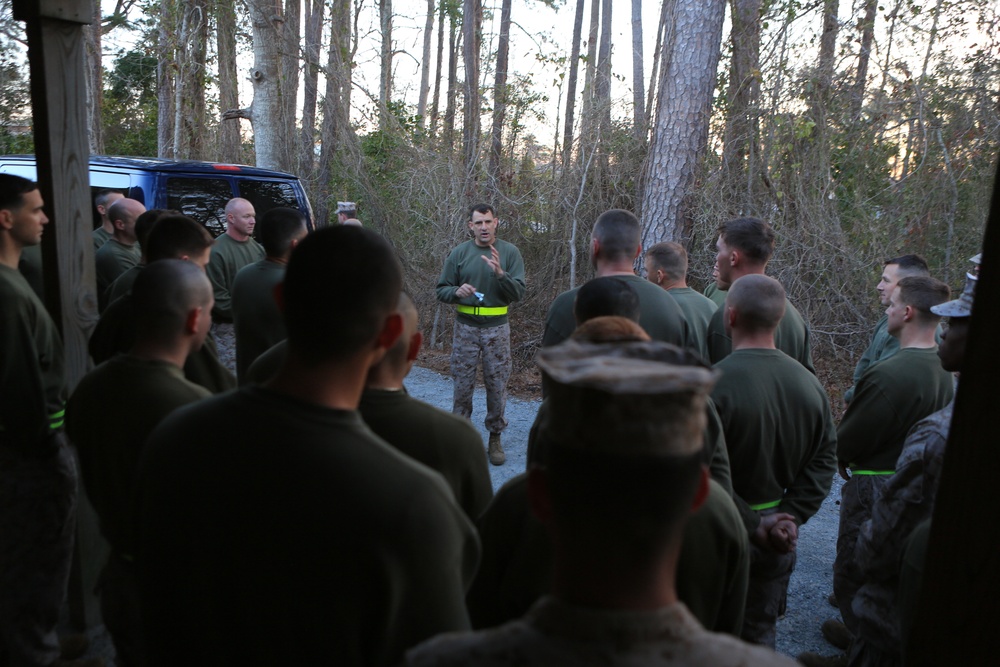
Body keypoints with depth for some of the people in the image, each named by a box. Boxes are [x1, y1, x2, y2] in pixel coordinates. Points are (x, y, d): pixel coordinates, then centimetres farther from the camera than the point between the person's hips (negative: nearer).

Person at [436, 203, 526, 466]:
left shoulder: (510, 252, -2)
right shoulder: (459, 253, 1)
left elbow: (519, 292, -7)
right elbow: (441, 290, 4)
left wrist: (500, 273, -23)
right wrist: (457, 292, -17)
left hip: (497, 328, 0)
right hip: (465, 327, 1)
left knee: (497, 384, 6)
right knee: (463, 383, 5)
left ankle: (495, 438, 21)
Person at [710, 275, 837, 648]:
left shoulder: (712, 383, -24)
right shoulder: (809, 384, -4)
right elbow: (825, 459, -1)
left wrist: (753, 526, -17)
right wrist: (790, 517, -4)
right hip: (776, 543, 5)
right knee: (759, 635, 23)